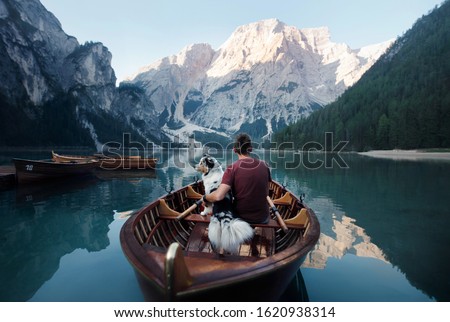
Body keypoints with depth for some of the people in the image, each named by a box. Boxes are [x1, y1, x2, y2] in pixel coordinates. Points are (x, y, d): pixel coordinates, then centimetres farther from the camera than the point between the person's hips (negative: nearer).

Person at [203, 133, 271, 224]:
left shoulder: (232, 169, -17)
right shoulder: (264, 166, -8)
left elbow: (218, 196, -28)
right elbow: (266, 193, 5)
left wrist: (205, 197, -8)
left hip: (241, 217, -2)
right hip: (262, 218, 2)